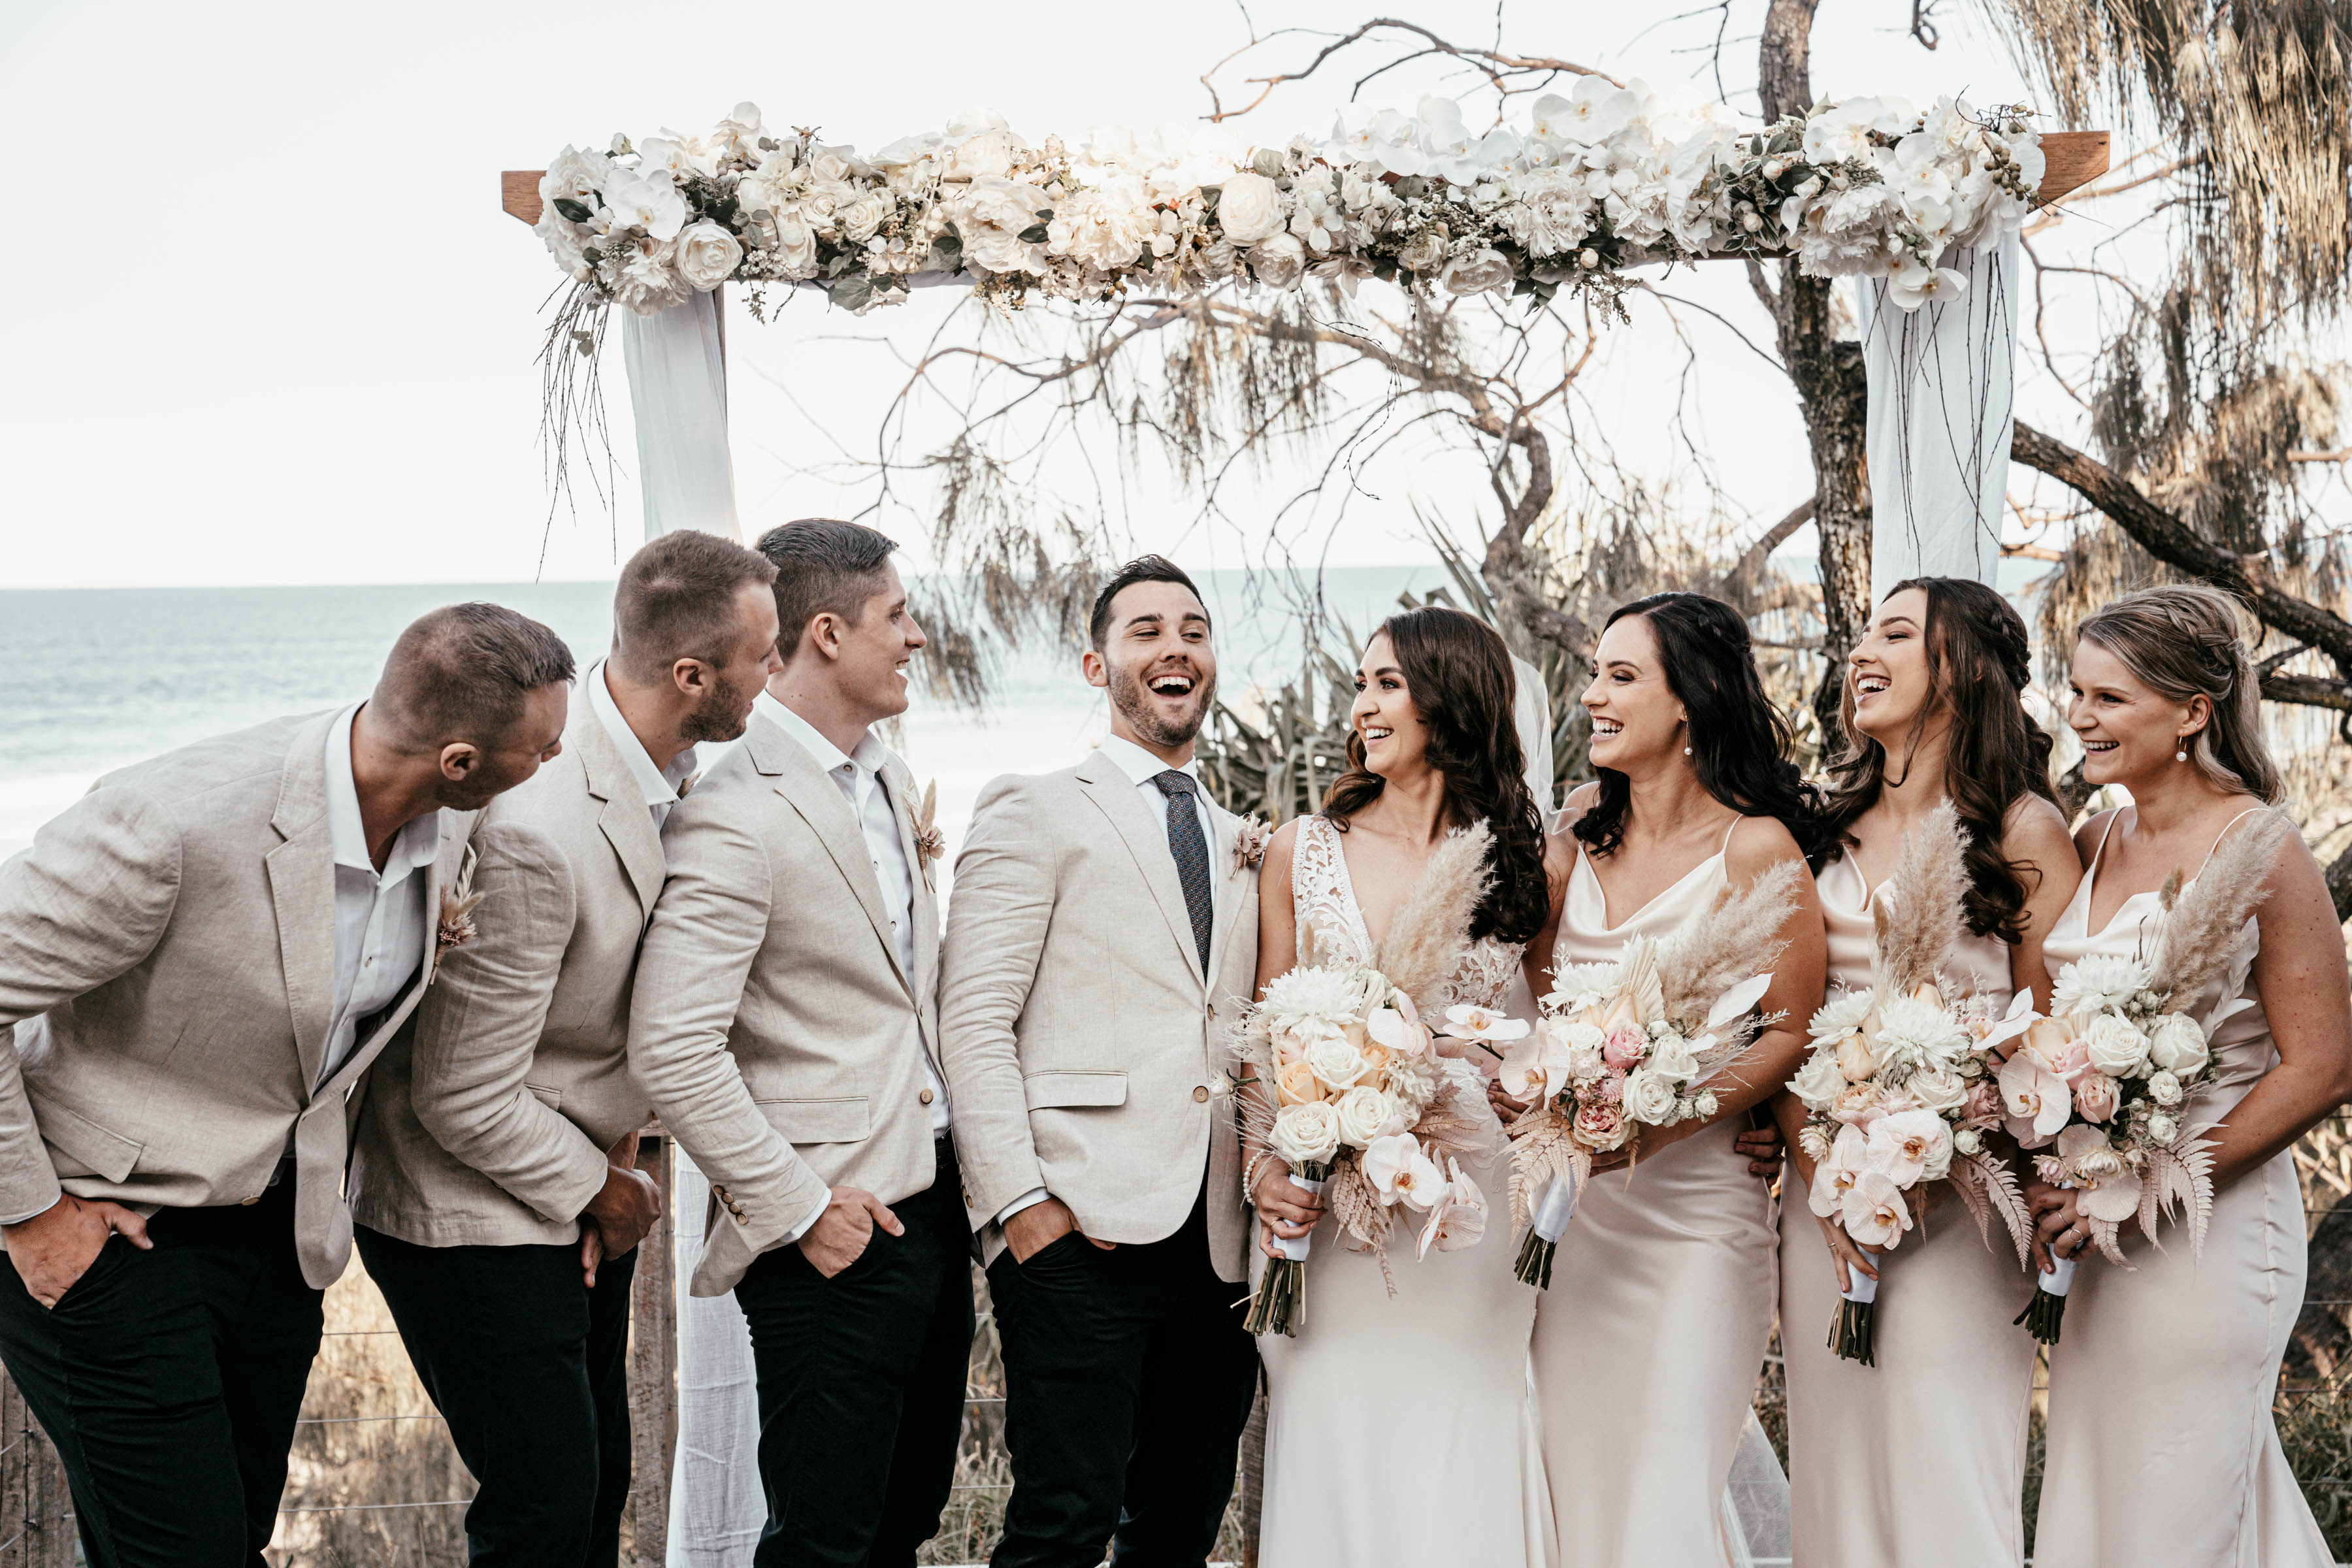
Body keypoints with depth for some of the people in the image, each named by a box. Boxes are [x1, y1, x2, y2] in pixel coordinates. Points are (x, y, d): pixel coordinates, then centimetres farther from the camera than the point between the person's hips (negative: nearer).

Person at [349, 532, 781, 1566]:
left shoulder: (663, 767, -3)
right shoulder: (535, 828, -31)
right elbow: (463, 1099, -25)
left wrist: (618, 1147, 1)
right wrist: (600, 1187, -9)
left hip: (580, 1190, 9)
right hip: (476, 1219, -9)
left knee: (598, 1483, 16)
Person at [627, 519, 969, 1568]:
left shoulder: (889, 781, 12)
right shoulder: (735, 819, -18)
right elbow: (672, 1053, -22)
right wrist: (797, 1208, -17)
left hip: (932, 1201, 9)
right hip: (837, 1239, -9)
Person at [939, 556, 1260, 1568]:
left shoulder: (1243, 847, 21)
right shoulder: (1036, 813, 4)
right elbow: (972, 1020, -5)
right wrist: (1017, 1201, -14)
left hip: (1220, 1246, 6)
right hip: (1079, 1230, -5)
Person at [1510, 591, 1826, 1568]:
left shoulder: (1755, 847, -8)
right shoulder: (1584, 829, 10)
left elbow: (1792, 1031, -10)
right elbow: (1534, 978, 13)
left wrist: (1655, 1123, -19)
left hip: (1694, 1202, -5)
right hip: (1572, 1201, 6)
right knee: (1571, 1476, 10)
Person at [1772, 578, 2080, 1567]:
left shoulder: (2022, 830, -3)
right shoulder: (1833, 827, 11)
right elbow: (1784, 1021, 11)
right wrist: (1819, 1167, -2)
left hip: (1958, 1198, -5)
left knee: (1946, 1474, -3)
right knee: (1835, 1472, 8)